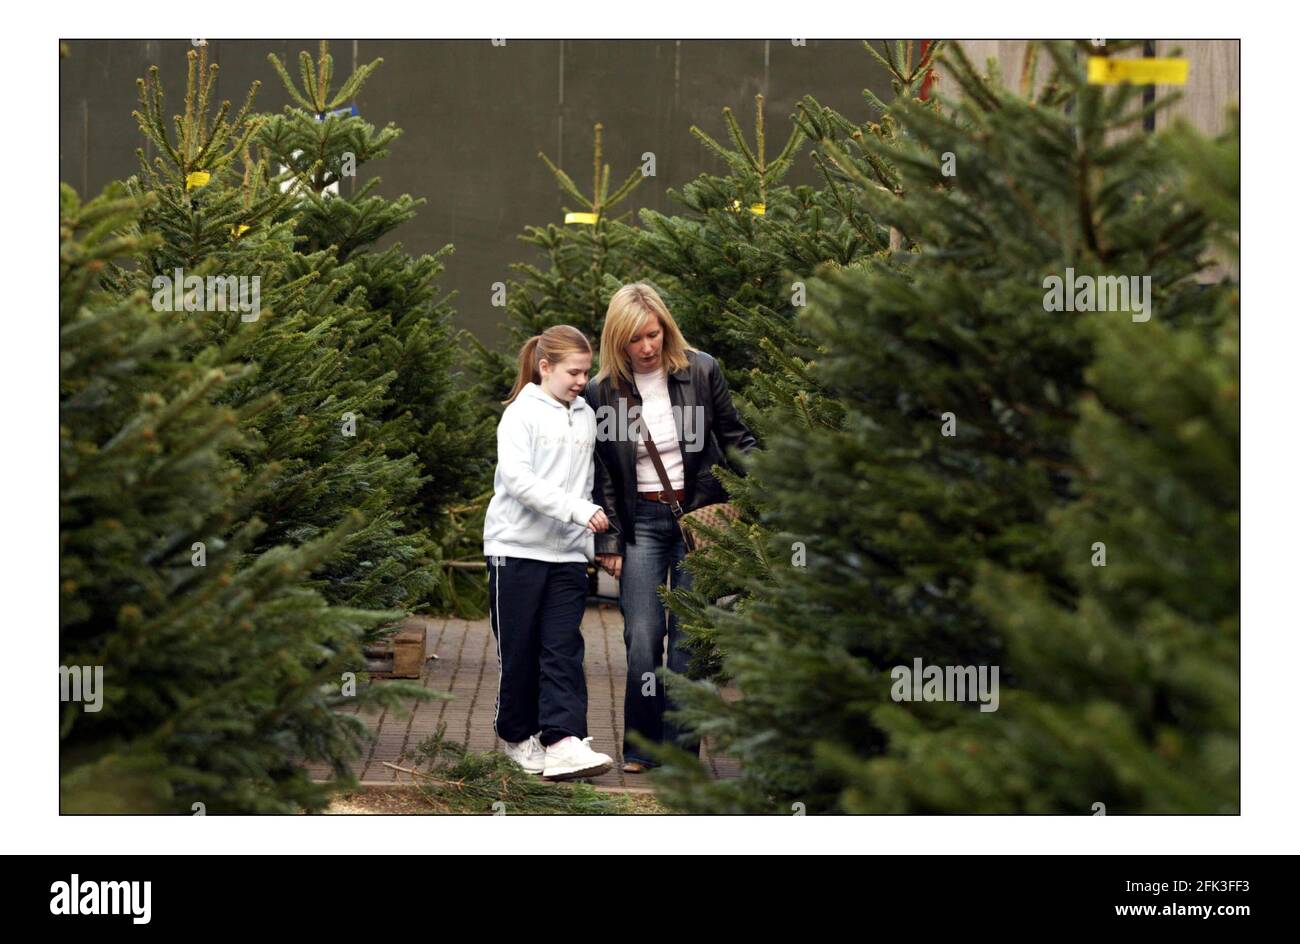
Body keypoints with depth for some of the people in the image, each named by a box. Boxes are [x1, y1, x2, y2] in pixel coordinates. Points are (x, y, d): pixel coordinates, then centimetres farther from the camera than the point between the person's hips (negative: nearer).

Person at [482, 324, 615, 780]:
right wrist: (577, 510, -24)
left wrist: (587, 539, 17)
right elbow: (518, 478, -18)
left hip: (568, 553, 4)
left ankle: (563, 743, -14)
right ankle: (519, 735, 18)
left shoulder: (585, 417, 12)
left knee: (563, 649, -6)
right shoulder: (521, 414, -6)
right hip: (517, 548, -4)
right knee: (519, 651, 3)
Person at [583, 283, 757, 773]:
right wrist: (608, 541, 1)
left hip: (699, 513, 0)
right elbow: (600, 476, 3)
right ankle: (641, 747, 6)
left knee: (689, 636, 0)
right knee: (643, 639, -7)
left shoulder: (700, 371, -2)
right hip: (641, 522, 0)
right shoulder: (602, 392, -2)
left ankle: (680, 746, 7)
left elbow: (734, 437, 9)